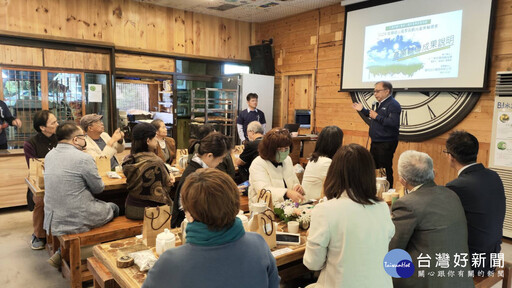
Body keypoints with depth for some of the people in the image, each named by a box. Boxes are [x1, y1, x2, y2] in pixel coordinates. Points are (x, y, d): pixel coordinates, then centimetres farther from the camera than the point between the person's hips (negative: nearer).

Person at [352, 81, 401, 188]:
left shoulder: (393, 105, -16)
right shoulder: (379, 104, 13)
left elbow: (393, 123, -28)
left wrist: (377, 117, -22)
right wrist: (362, 110, 18)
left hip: (386, 143, -10)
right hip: (375, 142, 10)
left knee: (385, 169, -2)